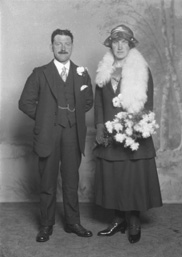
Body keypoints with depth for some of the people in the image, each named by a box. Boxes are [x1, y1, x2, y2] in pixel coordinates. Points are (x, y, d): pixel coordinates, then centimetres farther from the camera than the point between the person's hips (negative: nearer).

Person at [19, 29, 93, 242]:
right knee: (47, 182, 5)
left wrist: (74, 116, 7)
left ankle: (73, 222, 21)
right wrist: (43, 118, 0)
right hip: (48, 134, -2)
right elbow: (25, 102, 2)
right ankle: (46, 226, 16)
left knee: (71, 181, 9)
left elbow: (88, 102, 18)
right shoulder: (40, 74, 2)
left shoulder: (81, 74, 9)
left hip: (73, 134, 2)